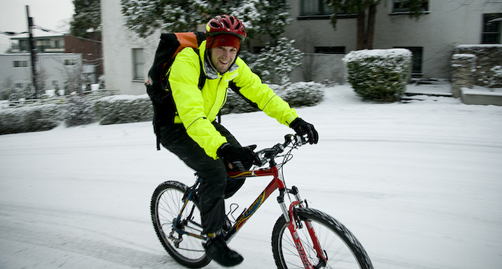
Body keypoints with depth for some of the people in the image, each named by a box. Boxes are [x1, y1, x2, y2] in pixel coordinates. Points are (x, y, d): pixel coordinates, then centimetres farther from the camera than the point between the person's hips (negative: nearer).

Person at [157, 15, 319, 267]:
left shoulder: (234, 66, -11)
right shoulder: (186, 62, -32)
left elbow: (260, 92, -13)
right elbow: (191, 114, -44)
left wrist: (293, 119, -26)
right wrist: (222, 147, -58)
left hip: (206, 122, 6)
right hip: (175, 126, -6)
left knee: (242, 163, -9)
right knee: (215, 170, -25)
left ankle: (210, 203, 18)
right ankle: (213, 240, -6)